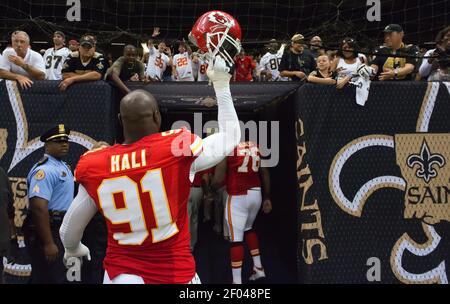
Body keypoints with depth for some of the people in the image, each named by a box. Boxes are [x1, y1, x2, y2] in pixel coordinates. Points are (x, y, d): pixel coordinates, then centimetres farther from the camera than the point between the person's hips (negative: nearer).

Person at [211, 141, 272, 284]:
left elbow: (218, 180, -13)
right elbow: (265, 174, 11)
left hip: (237, 197, -6)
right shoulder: (256, 146, 5)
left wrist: (210, 189, 8)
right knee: (248, 228, 28)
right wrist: (267, 198, 20)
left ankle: (237, 281, 4)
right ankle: (258, 268, 30)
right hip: (256, 193, 6)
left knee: (236, 238, 1)